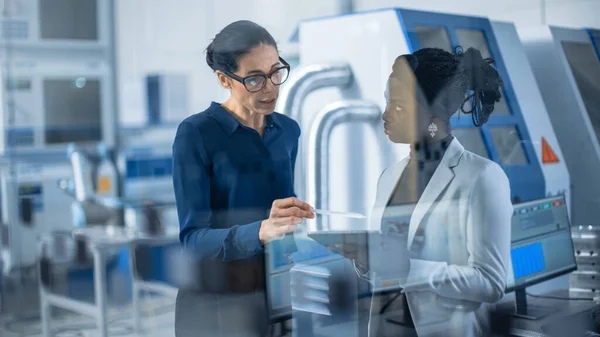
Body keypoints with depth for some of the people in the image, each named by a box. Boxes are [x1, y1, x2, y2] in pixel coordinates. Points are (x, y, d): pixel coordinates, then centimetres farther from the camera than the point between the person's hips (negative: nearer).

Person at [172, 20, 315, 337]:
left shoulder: (289, 130, 3)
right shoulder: (195, 133, -14)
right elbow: (193, 239, -21)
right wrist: (261, 232, -35)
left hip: (276, 292, 5)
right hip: (216, 303, -5)